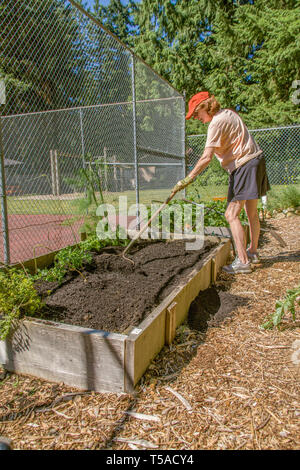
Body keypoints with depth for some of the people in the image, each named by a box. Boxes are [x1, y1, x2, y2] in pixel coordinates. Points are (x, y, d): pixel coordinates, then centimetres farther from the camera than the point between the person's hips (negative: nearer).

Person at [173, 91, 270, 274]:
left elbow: (207, 157, -25)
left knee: (232, 214, -12)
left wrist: (188, 178, -25)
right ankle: (253, 252, 32)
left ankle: (243, 261, -12)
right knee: (252, 213, 18)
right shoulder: (228, 113, 13)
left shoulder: (217, 123, -16)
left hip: (244, 166, -10)